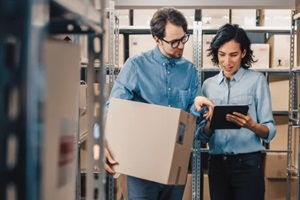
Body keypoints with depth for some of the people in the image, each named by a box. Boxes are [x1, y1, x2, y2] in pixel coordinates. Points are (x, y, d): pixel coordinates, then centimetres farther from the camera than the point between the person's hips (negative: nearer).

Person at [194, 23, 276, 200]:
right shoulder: (208, 85, 7)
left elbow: (270, 131, -7)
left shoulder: (257, 80, -4)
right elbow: (201, 134, 8)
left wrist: (252, 126, -26)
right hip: (217, 164, 4)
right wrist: (209, 125, -13)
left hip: (248, 164, -3)